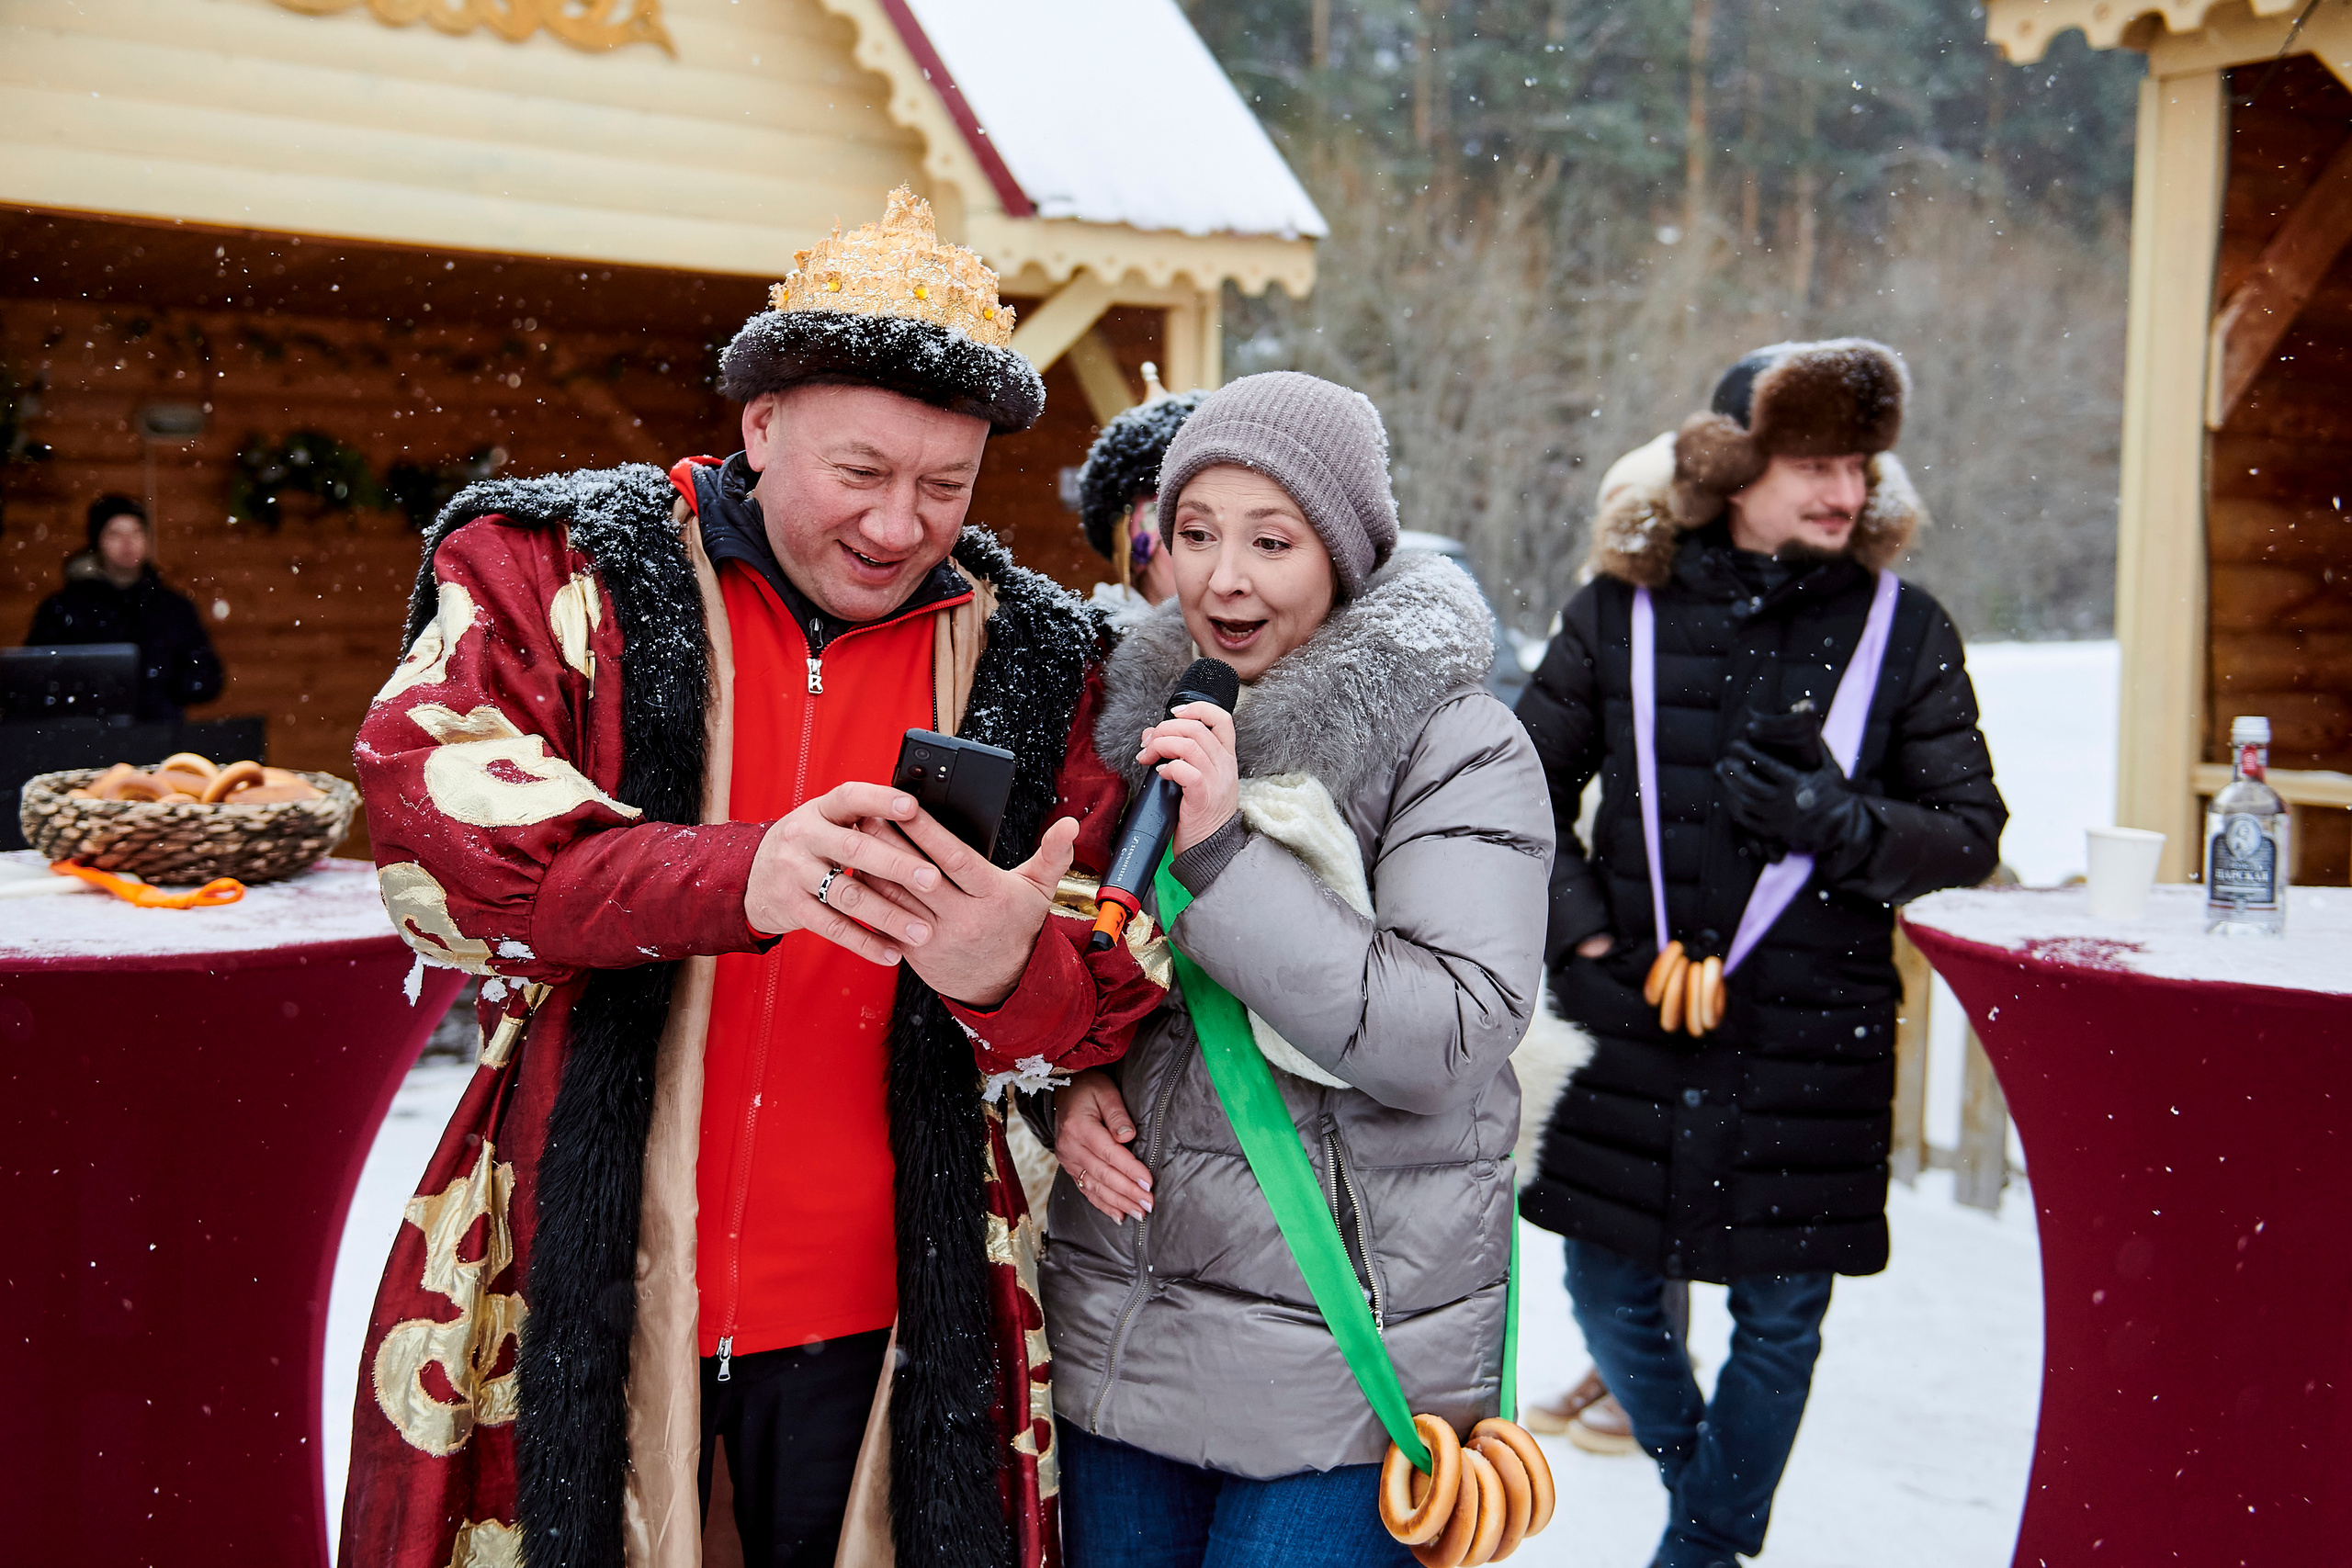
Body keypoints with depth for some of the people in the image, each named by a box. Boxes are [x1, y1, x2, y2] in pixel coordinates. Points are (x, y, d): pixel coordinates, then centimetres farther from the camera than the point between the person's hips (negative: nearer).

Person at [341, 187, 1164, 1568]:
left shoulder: (1031, 662, 4)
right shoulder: (565, 572, -2)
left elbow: (1110, 977, 2)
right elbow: (434, 813, -17)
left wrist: (1015, 974, -23)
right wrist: (735, 875, -33)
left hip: (875, 1319, 2)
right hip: (574, 1296, -2)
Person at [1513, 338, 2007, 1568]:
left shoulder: (1904, 631, -1)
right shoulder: (1619, 613, 0)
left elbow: (1971, 832, 2)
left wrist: (1838, 820, -16)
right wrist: (1578, 934, -1)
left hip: (1811, 1044, -1)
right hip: (1635, 1023, 1)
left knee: (1779, 1318, 9)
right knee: (1610, 1296, 12)